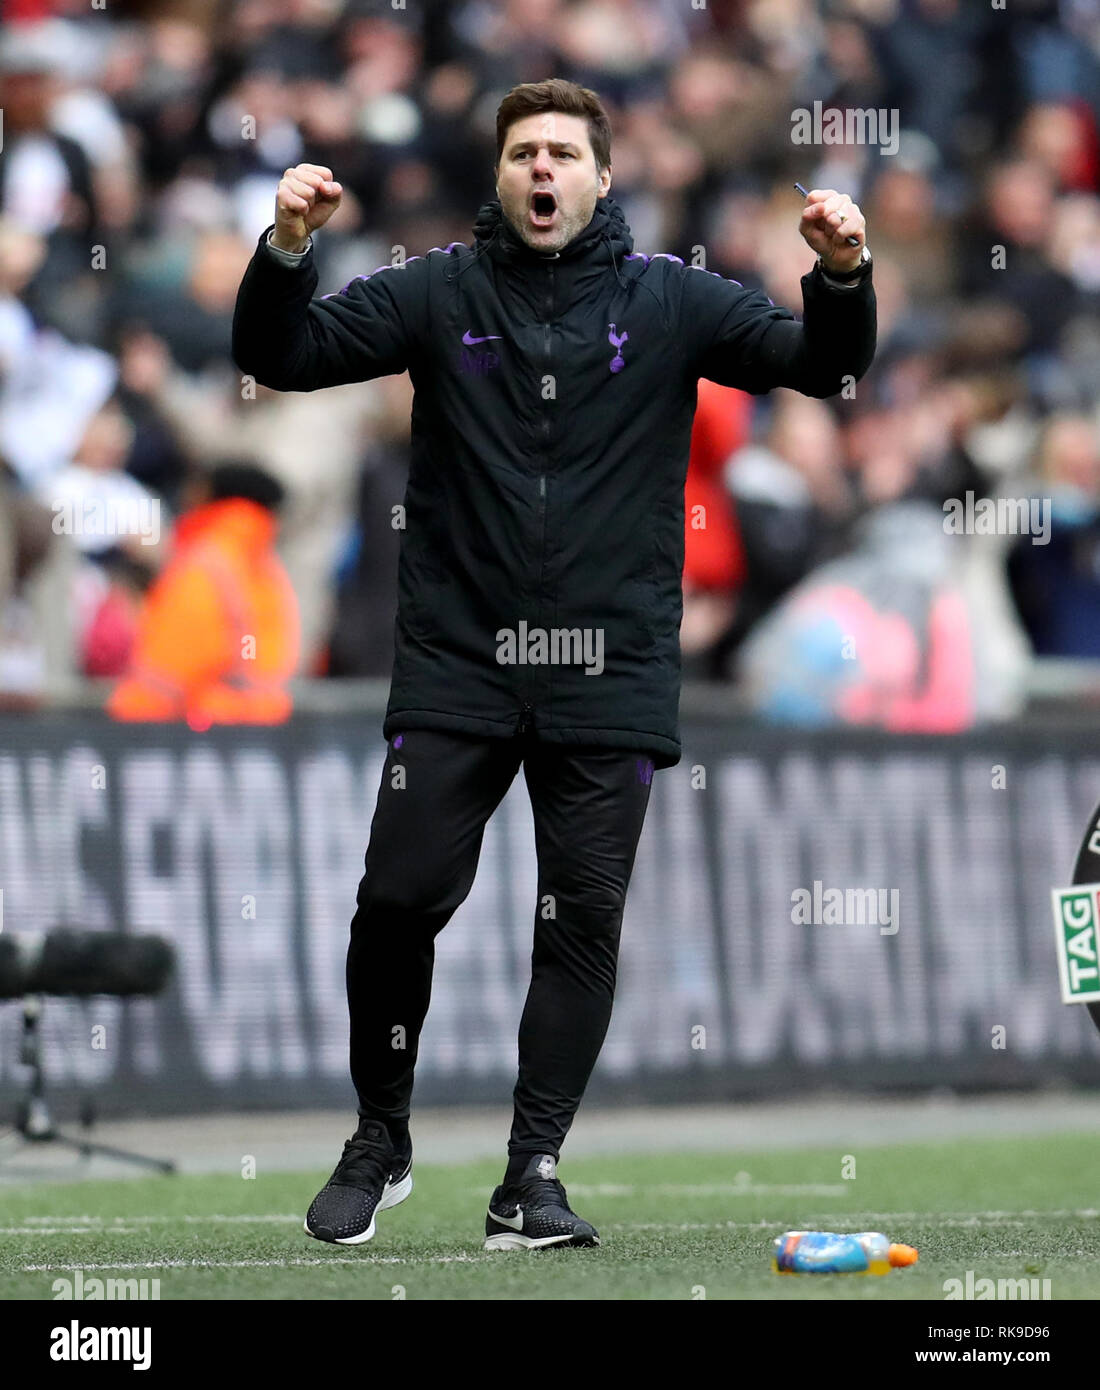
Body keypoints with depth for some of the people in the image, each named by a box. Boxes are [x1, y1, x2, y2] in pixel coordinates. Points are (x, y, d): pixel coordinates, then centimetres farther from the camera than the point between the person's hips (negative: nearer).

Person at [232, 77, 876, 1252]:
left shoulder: (667, 300, 3)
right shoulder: (440, 292, 3)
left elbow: (817, 362, 0)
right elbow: (284, 356, 0)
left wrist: (843, 276, -20)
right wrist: (287, 251, -19)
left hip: (606, 670, 0)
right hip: (456, 668, 0)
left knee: (583, 922, 0)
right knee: (398, 899, -2)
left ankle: (531, 1177, 8)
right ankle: (379, 1143, 19)